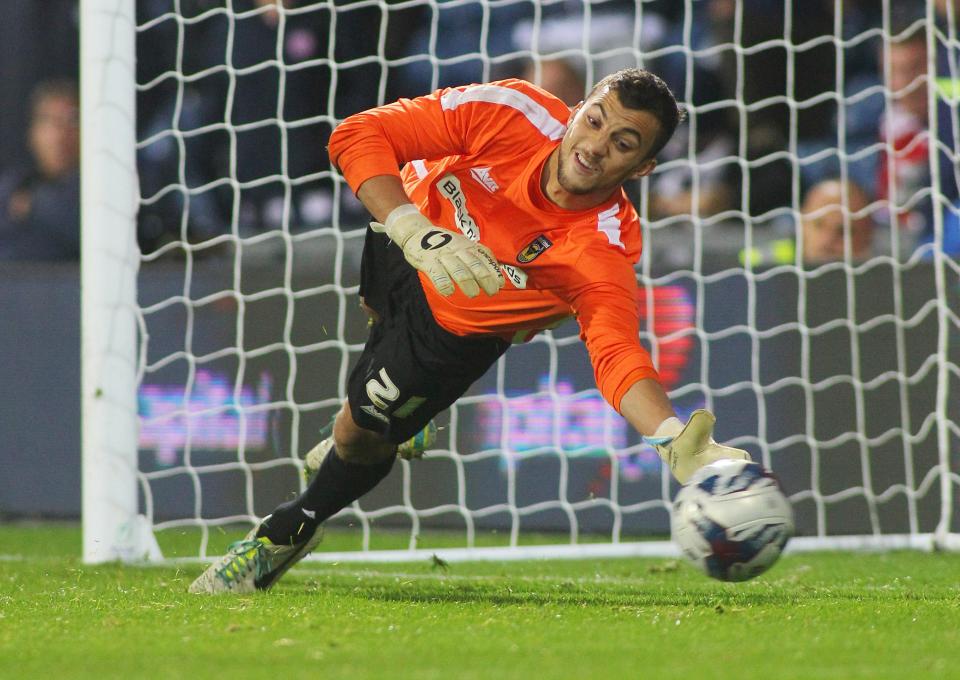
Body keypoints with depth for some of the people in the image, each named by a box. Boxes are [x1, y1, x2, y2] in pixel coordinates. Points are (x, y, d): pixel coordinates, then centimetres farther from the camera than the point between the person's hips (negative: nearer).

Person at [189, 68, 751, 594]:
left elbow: (618, 355, -53)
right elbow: (358, 136, -38)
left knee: (364, 429, -1)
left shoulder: (605, 253, -41)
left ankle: (287, 535, 31)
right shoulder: (514, 113, -38)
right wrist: (416, 231, -53)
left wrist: (674, 440, -72)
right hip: (399, 241, 3)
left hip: (463, 328, -3)